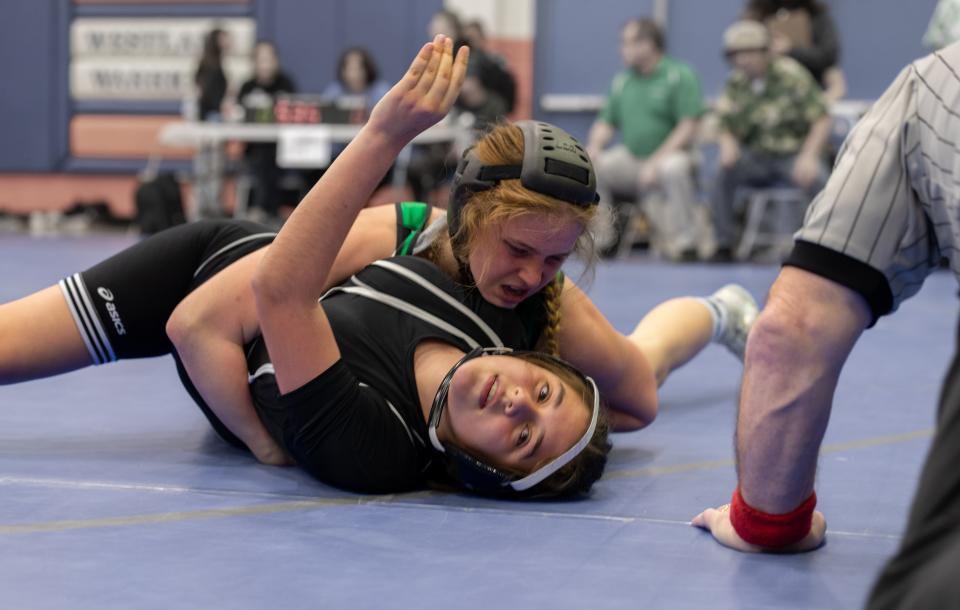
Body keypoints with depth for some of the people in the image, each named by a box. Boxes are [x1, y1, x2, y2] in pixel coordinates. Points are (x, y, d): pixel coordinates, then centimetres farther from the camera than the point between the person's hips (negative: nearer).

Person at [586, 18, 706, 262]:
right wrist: (593, 148, -9)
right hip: (629, 159, 5)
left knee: (674, 168, -37)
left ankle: (685, 241, -21)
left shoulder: (680, 75, -6)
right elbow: (606, 122, 13)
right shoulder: (621, 81, 11)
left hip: (670, 155, -5)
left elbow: (689, 127, -14)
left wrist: (656, 161, -21)